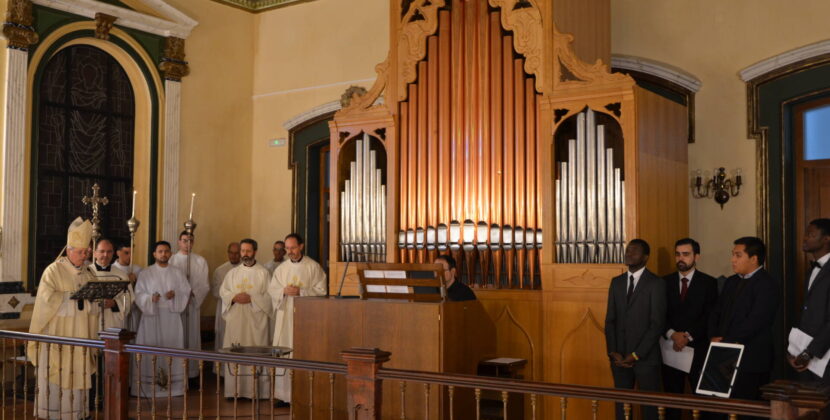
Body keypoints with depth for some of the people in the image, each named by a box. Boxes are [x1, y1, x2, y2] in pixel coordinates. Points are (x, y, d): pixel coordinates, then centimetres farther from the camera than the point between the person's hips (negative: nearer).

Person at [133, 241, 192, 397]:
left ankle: (173, 383, 5)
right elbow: (138, 294, 1)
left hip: (172, 316, 1)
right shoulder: (145, 273, 6)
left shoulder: (177, 273, 10)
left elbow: (186, 292, 7)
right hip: (151, 315, -1)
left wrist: (175, 295, -12)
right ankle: (150, 384, 0)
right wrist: (150, 298, -18)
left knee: (172, 347, -1)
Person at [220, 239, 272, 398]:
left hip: (256, 319, -3)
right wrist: (234, 297, -8)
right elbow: (223, 291, 11)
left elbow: (269, 295, -3)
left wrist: (251, 298, -15)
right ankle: (235, 390, 5)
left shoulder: (263, 273, 4)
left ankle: (256, 390, -3)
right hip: (236, 319, 3)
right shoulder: (233, 272, 16)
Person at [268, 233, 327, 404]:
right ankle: (284, 394, 7)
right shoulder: (281, 268, 13)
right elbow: (272, 290, 10)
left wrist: (300, 291, -16)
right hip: (284, 315, 4)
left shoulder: (313, 267, 0)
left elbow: (321, 290, -5)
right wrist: (284, 291, -11)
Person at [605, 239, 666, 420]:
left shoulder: (656, 283, -4)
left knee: (650, 405, 2)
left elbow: (658, 324, -10)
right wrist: (613, 352, -3)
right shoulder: (616, 282, 11)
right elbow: (610, 320, 10)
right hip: (619, 358, 4)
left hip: (646, 357, -4)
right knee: (621, 404, 7)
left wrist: (636, 355, -13)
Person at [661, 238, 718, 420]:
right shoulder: (665, 282, 9)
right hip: (671, 349, 2)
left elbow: (709, 317, -5)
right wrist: (672, 334, -13)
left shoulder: (709, 283, 3)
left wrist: (688, 336, -14)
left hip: (698, 349, -2)